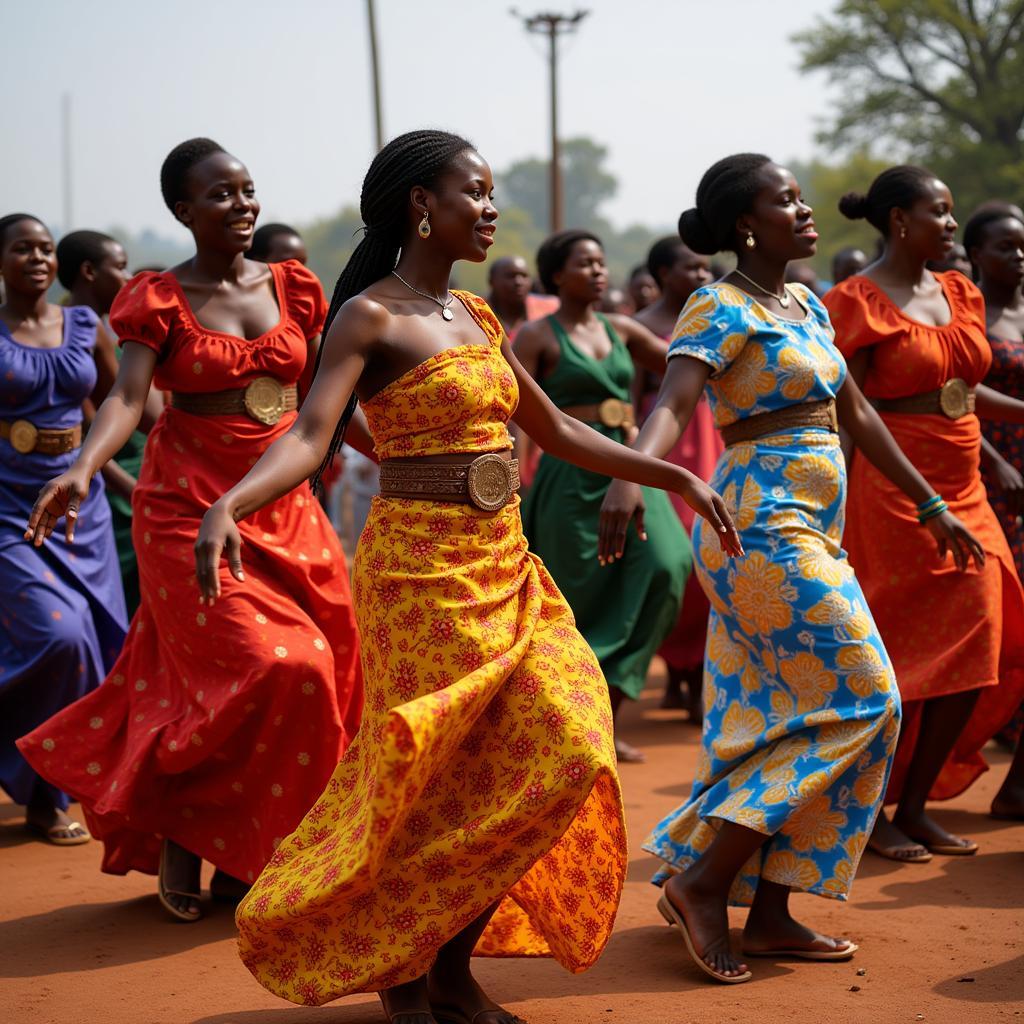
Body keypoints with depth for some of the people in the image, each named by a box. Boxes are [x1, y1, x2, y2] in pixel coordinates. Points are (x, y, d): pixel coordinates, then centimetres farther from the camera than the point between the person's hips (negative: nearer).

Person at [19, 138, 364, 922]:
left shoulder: (291, 288, 9)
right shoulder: (159, 299, -4)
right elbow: (128, 398, -17)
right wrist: (83, 470, -34)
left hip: (285, 508, 5)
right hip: (192, 511, -5)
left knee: (320, 673, 2)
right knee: (273, 668, -18)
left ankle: (242, 855, 17)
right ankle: (178, 826, 3)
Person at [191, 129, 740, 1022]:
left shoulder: (477, 317, 14)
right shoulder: (371, 317, -8)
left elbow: (554, 430, 22)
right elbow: (311, 435, -21)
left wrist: (677, 477, 22)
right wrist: (229, 504, -40)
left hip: (504, 563, 7)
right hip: (421, 565, -7)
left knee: (563, 751, 1)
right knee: (438, 772, -5)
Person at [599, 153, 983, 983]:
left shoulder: (807, 306, 15)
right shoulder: (721, 310, -11)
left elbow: (856, 414, 22)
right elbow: (671, 403, -27)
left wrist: (931, 505, 23)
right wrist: (630, 473, -47)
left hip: (810, 528, 8)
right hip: (763, 524, -8)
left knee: (785, 722, 8)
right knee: (857, 704, -10)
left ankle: (770, 914, 14)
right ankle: (701, 880, -8)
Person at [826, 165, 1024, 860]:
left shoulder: (957, 293, 13)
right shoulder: (858, 302, -9)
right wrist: (837, 512, -15)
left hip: (961, 491, 8)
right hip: (891, 494, -8)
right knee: (902, 654, -2)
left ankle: (915, 804, 19)